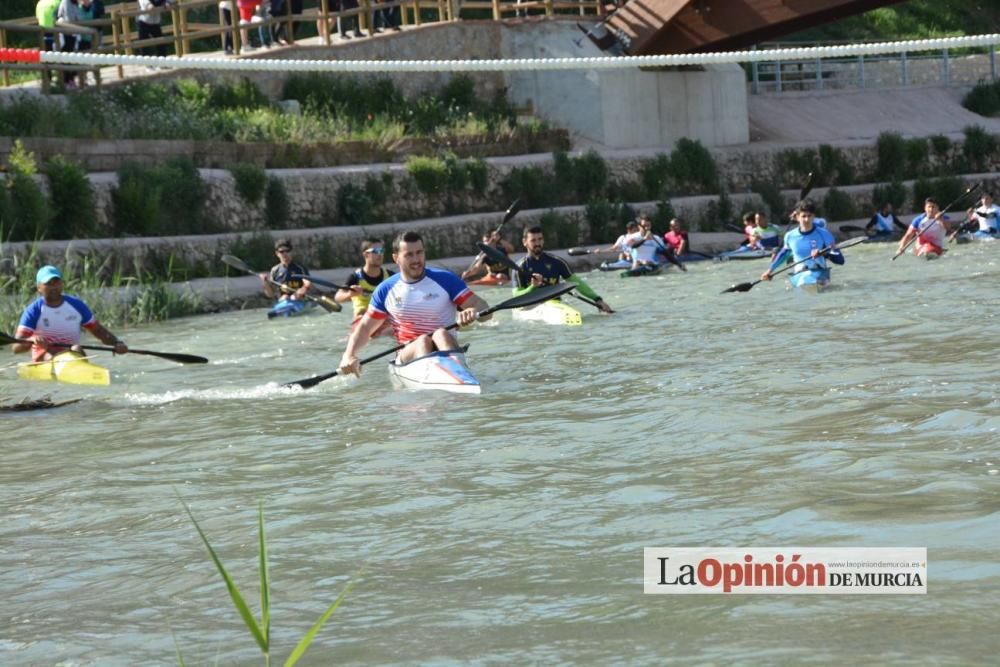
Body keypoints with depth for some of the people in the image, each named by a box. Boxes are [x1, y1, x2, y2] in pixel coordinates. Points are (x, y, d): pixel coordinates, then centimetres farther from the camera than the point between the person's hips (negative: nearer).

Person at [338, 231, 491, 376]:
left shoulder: (445, 280, 2)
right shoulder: (385, 290, 9)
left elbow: (483, 307, -3)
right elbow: (365, 327, 13)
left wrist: (472, 312, -28)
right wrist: (349, 356, -4)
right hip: (408, 356, 1)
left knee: (441, 334, -33)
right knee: (423, 341, -31)